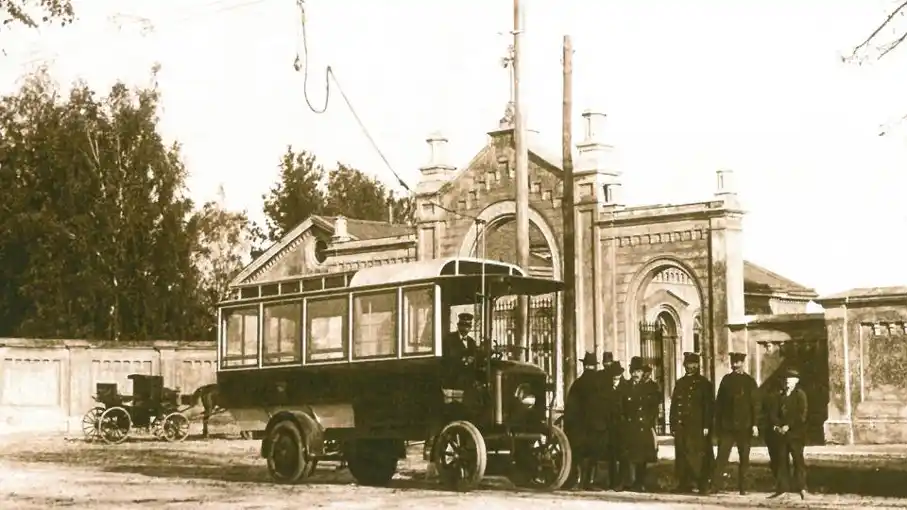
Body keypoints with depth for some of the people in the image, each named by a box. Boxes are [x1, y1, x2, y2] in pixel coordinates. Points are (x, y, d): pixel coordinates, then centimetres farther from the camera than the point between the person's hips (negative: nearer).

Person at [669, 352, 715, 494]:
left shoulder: (704, 383, 3)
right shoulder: (680, 383, 16)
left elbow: (708, 406, -2)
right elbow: (674, 405, 16)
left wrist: (706, 425, -9)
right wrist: (673, 424, 9)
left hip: (698, 426, -4)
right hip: (682, 426, 4)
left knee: (699, 455, -7)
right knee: (682, 454, 2)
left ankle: (703, 484, -3)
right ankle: (685, 484, 8)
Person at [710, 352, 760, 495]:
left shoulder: (749, 381, 2)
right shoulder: (726, 379, 8)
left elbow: (755, 404, 0)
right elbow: (719, 402, 10)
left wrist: (755, 424, -8)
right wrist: (718, 424, 6)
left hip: (744, 426, -1)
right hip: (727, 425, 1)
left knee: (744, 458, 4)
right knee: (722, 456, -5)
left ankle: (743, 487, 10)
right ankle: (713, 486, -7)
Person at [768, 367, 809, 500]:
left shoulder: (800, 394, -2)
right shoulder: (782, 396, 16)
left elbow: (801, 415, -11)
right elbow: (773, 413, 14)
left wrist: (788, 426, -15)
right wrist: (776, 425, -3)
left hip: (796, 433, -6)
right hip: (783, 434, 6)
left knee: (798, 460, -6)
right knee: (782, 460, 4)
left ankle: (802, 488, -3)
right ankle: (782, 488, 6)